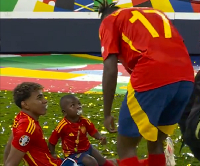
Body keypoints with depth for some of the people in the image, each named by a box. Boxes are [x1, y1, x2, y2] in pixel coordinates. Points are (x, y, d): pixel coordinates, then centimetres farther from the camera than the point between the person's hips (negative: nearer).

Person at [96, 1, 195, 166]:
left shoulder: (109, 21, 18)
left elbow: (110, 70, 6)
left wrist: (107, 114, 10)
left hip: (152, 78, -6)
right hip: (186, 77, 6)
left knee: (126, 147, 10)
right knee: (156, 142, 24)